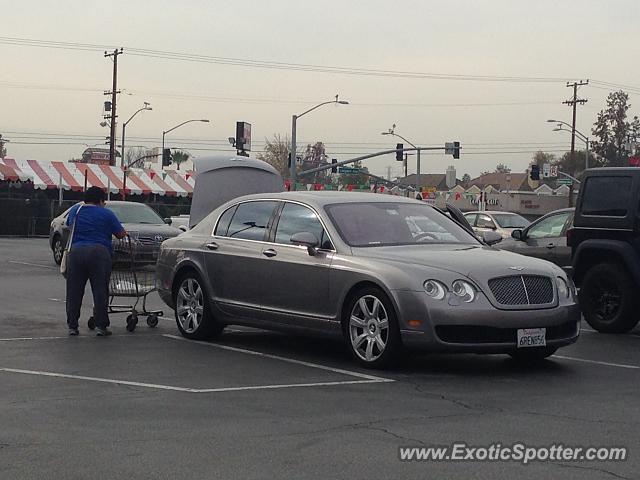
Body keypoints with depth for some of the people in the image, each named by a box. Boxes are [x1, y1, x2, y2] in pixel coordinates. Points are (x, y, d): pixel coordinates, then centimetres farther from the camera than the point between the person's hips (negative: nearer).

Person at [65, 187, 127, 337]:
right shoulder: (106, 214, 6)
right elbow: (121, 234, 7)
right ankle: (101, 326, 0)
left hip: (76, 252, 3)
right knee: (100, 291, 1)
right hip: (99, 252, -3)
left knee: (74, 291, 7)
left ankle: (72, 326, 7)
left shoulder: (75, 210, 17)